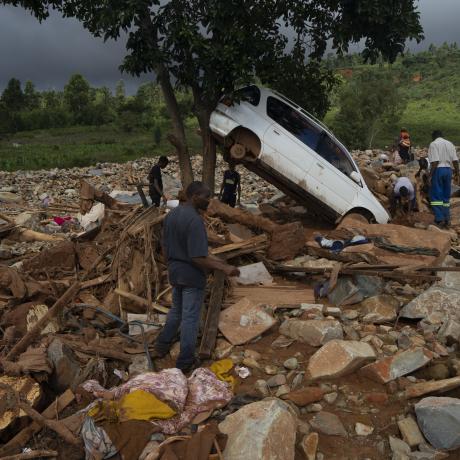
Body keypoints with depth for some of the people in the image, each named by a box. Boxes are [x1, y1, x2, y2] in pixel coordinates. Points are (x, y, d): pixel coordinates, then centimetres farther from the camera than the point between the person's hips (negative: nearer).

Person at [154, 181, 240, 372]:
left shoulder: (171, 215, 2)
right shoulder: (194, 220, -26)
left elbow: (165, 248, 10)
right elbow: (198, 258, -27)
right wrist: (224, 267, -23)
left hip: (174, 272, 8)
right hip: (192, 275, -8)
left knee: (176, 310, 27)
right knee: (190, 317, 5)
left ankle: (161, 346, 38)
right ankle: (185, 362, 18)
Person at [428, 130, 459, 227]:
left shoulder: (433, 144, -6)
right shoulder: (450, 144, 11)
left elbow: (435, 162, -16)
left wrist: (430, 175, -13)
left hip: (438, 170, -5)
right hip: (448, 170, 6)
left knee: (436, 196, 0)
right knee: (446, 196, 12)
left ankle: (440, 219, -6)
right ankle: (447, 219, 14)